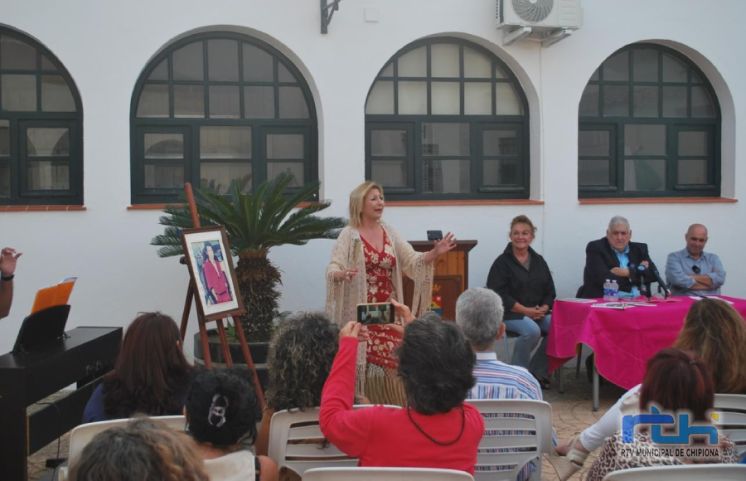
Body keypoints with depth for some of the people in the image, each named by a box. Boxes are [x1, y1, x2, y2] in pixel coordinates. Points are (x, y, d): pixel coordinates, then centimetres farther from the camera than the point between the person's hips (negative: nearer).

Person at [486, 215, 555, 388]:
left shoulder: (539, 261, 15)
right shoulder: (502, 262, -2)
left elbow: (550, 291, 15)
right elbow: (498, 295, -10)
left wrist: (544, 308, -7)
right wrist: (525, 310, -16)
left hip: (539, 312, 5)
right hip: (510, 313, -5)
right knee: (532, 330, -34)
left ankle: (536, 372, -5)